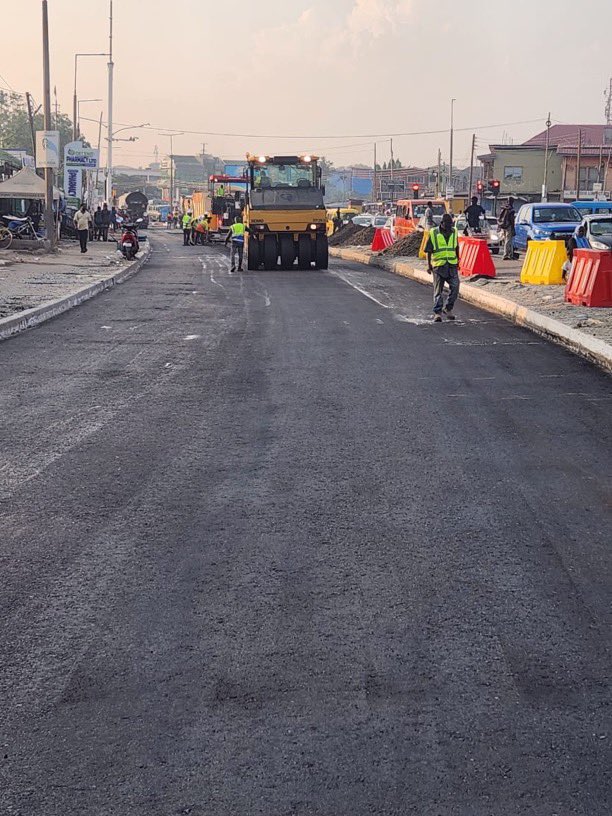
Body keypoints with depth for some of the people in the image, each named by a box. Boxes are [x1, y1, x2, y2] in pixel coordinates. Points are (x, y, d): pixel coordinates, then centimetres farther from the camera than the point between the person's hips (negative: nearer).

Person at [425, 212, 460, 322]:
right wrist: (429, 264, -3)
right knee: (438, 291, 0)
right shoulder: (433, 233, -3)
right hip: (438, 265, -3)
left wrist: (458, 260, 21)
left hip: (452, 265, 3)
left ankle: (448, 308, 15)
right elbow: (429, 250, 0)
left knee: (455, 287, -4)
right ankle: (437, 313, 4)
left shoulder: (454, 232, 9)